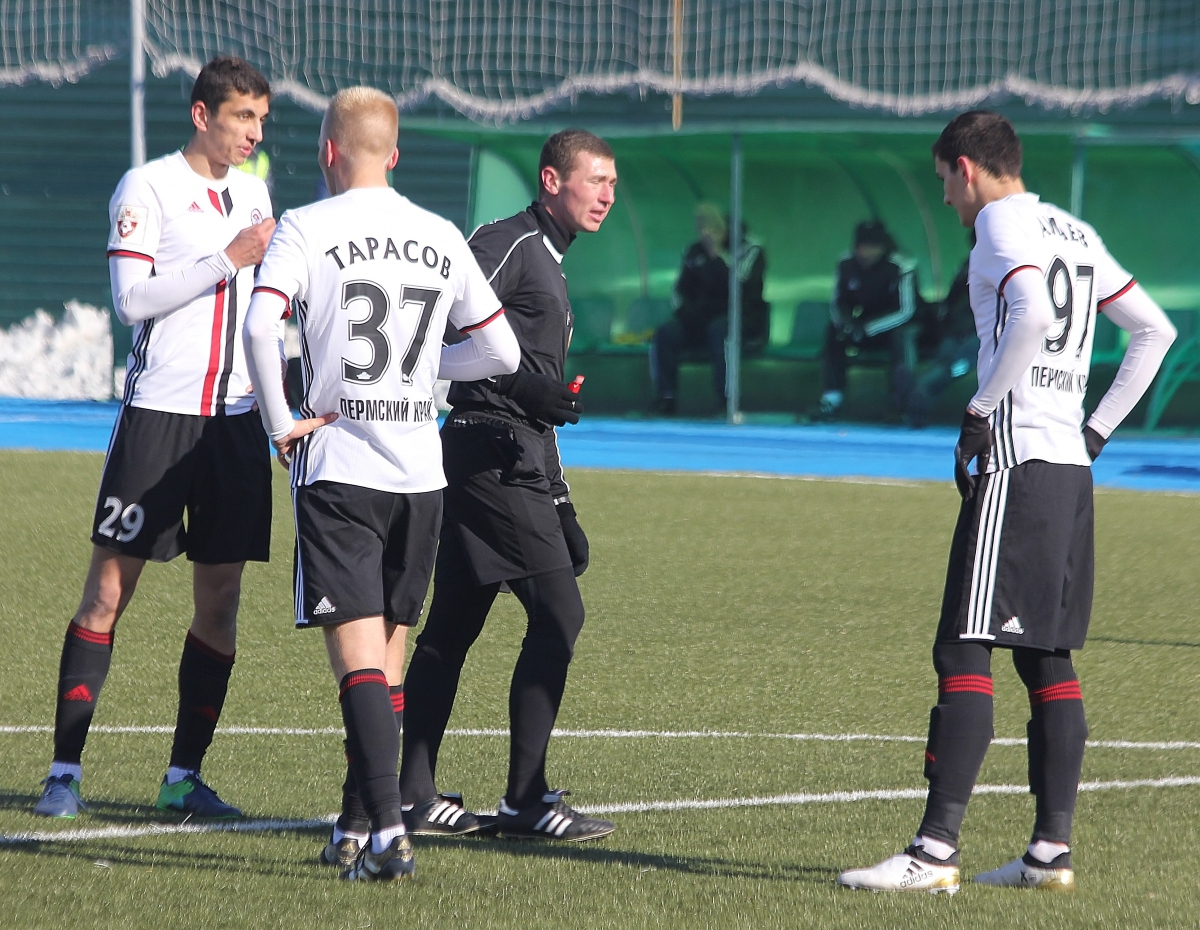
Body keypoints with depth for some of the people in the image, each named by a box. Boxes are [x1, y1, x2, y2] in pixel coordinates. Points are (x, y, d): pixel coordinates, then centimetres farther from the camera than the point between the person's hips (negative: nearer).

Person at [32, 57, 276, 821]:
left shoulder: (252, 192, 15)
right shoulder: (148, 187, -4)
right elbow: (132, 299, -14)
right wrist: (228, 260, -16)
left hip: (235, 415, 6)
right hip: (159, 409, -6)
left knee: (221, 598, 3)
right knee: (110, 588, -5)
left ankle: (185, 777, 10)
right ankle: (65, 770, -1)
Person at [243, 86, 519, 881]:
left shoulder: (308, 228, -4)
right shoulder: (441, 238, 9)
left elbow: (259, 325, -20)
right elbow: (501, 352, 11)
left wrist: (280, 422, -9)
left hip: (339, 466, -4)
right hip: (421, 473, 4)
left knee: (359, 655, -9)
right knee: (389, 655, 14)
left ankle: (387, 833, -20)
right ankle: (363, 827, 19)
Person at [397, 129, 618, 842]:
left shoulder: (550, 267, 25)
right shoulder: (508, 244, -7)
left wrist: (563, 512, 26)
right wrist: (531, 388, -27)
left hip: (520, 461, 10)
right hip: (494, 454, -10)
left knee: (451, 624, 9)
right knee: (558, 613, -12)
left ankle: (415, 796, 12)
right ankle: (526, 800, -10)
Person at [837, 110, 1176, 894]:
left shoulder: (1002, 223, -6)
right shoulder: (1076, 233, 20)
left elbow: (1032, 315, -25)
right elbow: (1156, 332, 24)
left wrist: (981, 410, -16)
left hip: (1016, 461, -9)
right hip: (1072, 467, 9)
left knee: (965, 651, -11)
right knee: (1048, 657, 12)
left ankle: (936, 851, -16)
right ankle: (1052, 851, 11)